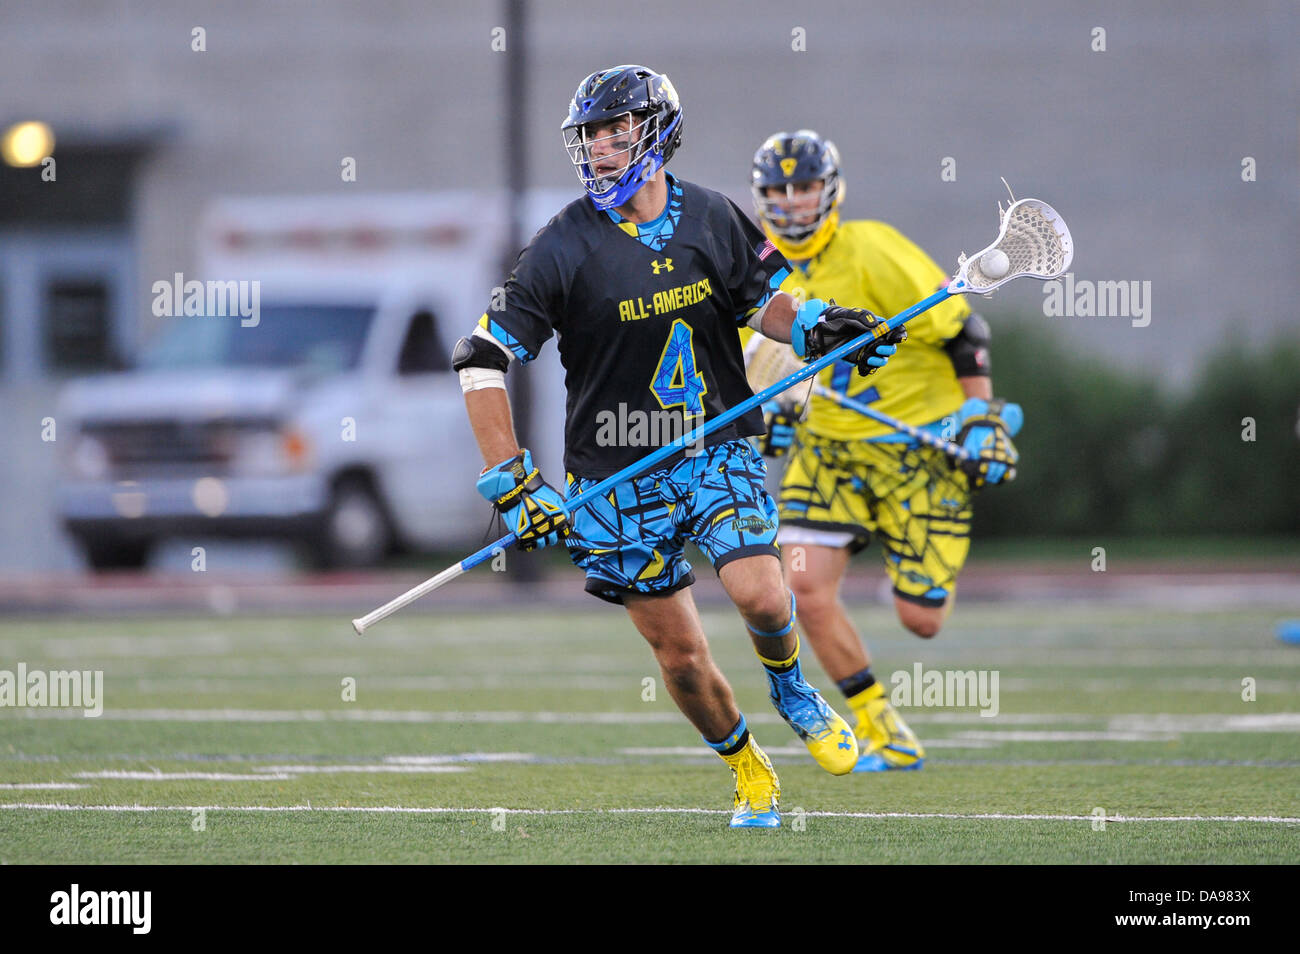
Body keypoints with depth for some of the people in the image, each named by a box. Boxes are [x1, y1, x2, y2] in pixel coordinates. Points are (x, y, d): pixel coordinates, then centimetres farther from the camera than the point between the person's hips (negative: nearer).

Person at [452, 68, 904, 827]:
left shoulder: (712, 219, -2)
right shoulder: (566, 247, -11)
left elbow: (760, 297, 16)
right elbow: (482, 362, -11)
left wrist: (815, 330, -7)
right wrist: (513, 485, -17)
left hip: (717, 449, 1)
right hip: (620, 475, -1)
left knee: (760, 594, -21)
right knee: (680, 654, 0)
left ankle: (793, 692, 13)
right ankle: (749, 773, 25)